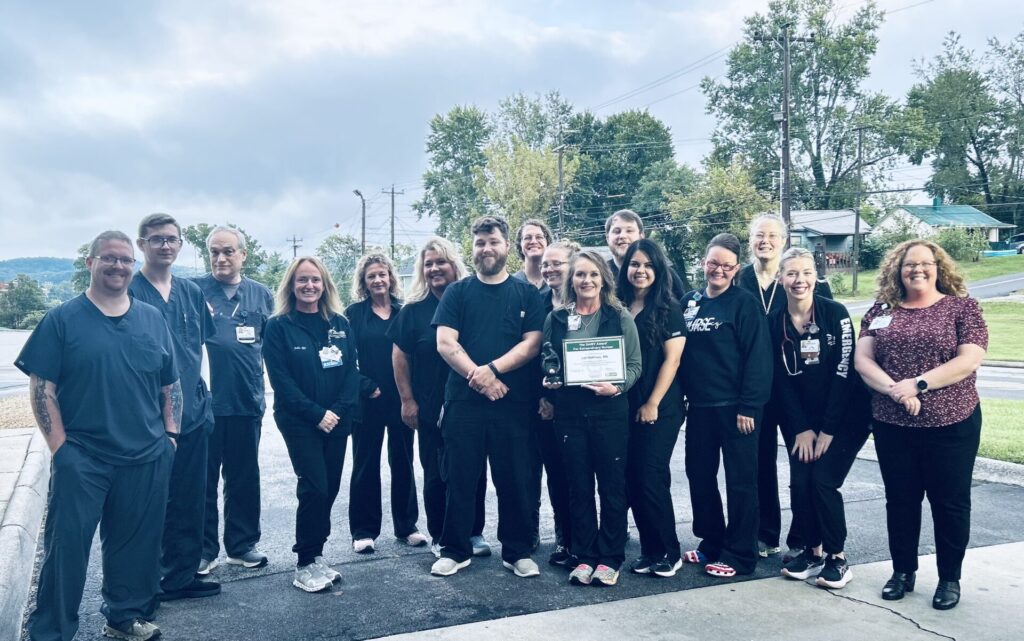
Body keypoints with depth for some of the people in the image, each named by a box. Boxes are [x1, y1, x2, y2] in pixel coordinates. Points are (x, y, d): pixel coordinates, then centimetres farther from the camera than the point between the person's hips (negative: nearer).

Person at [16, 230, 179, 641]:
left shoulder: (153, 320, 8)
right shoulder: (62, 319, -2)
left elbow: (170, 385, 13)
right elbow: (41, 387, -4)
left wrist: (171, 435, 5)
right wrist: (60, 448, -9)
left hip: (147, 459, 4)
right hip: (81, 459, -3)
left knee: (136, 545, 13)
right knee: (66, 547, 2)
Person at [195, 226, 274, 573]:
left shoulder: (261, 294, 8)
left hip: (247, 402, 3)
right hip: (202, 402, -2)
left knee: (244, 477, 12)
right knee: (203, 478, 7)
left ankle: (243, 544, 25)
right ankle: (203, 549, 19)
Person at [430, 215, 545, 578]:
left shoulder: (526, 294, 8)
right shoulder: (457, 292, 7)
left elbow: (532, 343, -1)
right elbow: (445, 344, -2)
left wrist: (493, 368, -15)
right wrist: (479, 378, -14)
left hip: (513, 402, 0)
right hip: (463, 401, 0)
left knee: (515, 479, 6)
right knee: (460, 478, 7)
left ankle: (517, 552, 20)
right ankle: (455, 550, 20)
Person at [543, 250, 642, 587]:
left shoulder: (620, 316, 0)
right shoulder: (556, 318, 7)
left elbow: (634, 364, -1)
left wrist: (617, 387, -19)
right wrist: (548, 382, -7)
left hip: (610, 411, -2)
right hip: (569, 412, 2)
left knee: (612, 486, 4)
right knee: (579, 486, 8)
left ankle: (610, 559, 16)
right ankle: (585, 556, 20)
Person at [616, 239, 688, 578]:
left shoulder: (668, 308, -3)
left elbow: (672, 359, -8)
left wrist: (653, 403, -12)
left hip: (660, 408, -5)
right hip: (625, 406, 5)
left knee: (651, 478, -6)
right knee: (632, 479, 6)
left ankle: (669, 552, 9)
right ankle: (649, 549, 20)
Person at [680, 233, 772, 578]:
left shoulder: (745, 304, -7)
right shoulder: (689, 302, 9)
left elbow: (758, 359, -12)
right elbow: (680, 352, 13)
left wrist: (749, 406, -17)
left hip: (734, 407, -6)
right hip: (699, 407, 6)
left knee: (740, 481, 4)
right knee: (699, 476, 13)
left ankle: (740, 555, 14)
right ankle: (711, 543, 29)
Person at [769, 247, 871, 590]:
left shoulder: (835, 313, -10)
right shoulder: (774, 322, -2)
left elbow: (844, 372, -13)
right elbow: (781, 380, -1)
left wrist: (828, 429, -14)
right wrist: (801, 429, -7)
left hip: (844, 416, -3)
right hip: (799, 419, 3)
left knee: (822, 480, -11)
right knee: (800, 483, -4)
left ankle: (837, 556, 7)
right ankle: (813, 550, 16)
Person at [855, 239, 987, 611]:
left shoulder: (962, 307, -2)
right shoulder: (881, 311, 5)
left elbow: (970, 360, -13)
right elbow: (862, 360, -2)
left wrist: (917, 384, -21)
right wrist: (893, 389, -19)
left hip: (951, 424, -2)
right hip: (892, 425, 3)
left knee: (949, 501, 8)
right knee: (900, 499, 12)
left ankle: (950, 578, 24)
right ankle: (903, 571, 28)